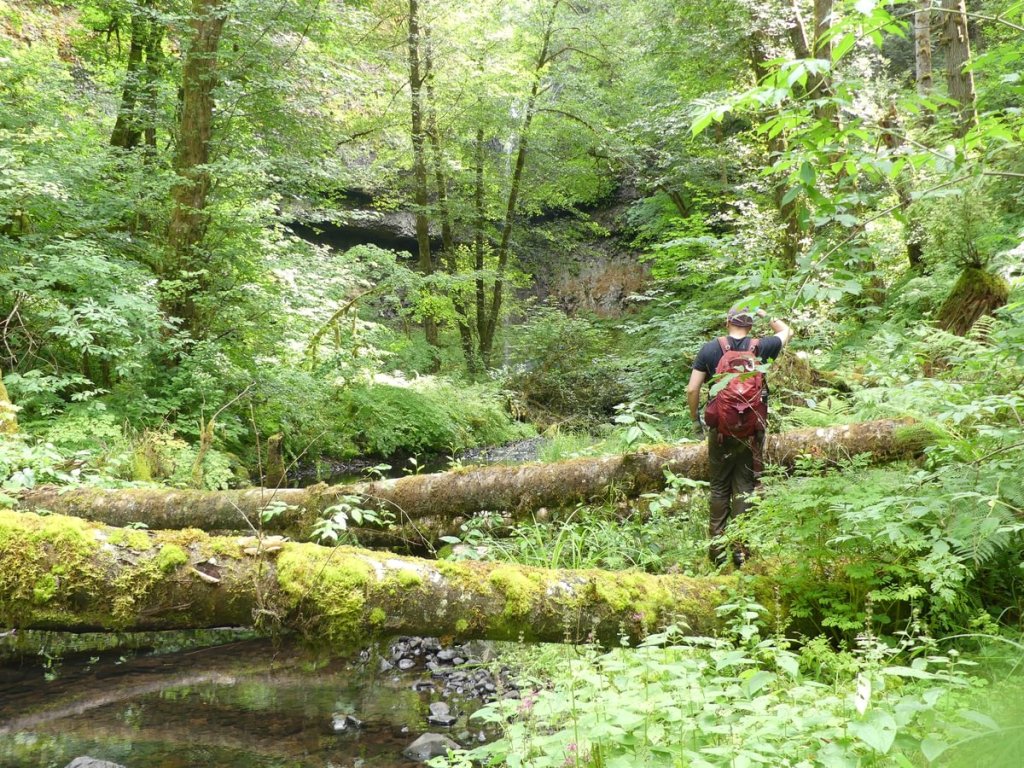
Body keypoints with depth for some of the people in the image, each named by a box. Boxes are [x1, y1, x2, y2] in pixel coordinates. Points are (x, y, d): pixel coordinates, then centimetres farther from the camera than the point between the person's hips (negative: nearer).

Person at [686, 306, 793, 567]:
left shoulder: (710, 349, -2)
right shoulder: (760, 347, -2)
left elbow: (692, 390, -5)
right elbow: (787, 332, 19)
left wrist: (695, 419, 8)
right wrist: (764, 314, 23)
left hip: (720, 428, 0)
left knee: (719, 487, 10)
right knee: (744, 487, 7)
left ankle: (717, 547, 13)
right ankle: (740, 549, 9)